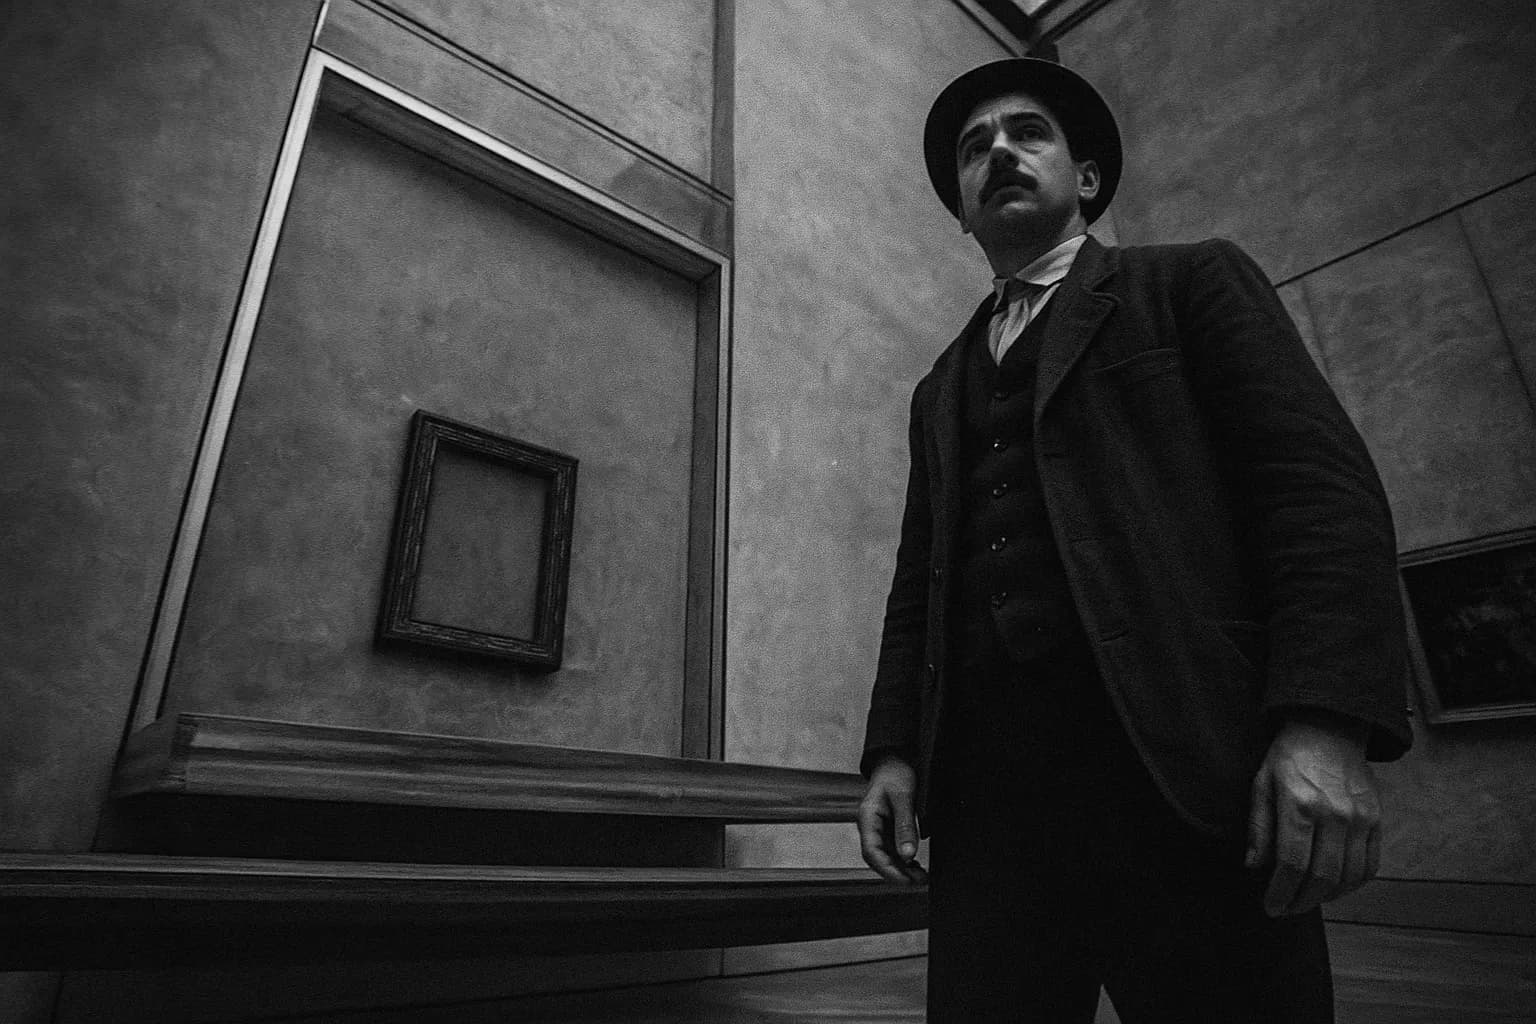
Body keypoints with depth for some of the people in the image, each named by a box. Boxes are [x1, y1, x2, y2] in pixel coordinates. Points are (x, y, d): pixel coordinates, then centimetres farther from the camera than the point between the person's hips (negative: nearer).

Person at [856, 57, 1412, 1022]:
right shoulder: (941, 390, 24)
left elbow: (1322, 483, -1)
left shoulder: (1192, 280, 11)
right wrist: (893, 752, 6)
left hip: (1181, 760, -3)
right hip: (986, 778, 4)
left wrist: (1328, 722, -15)